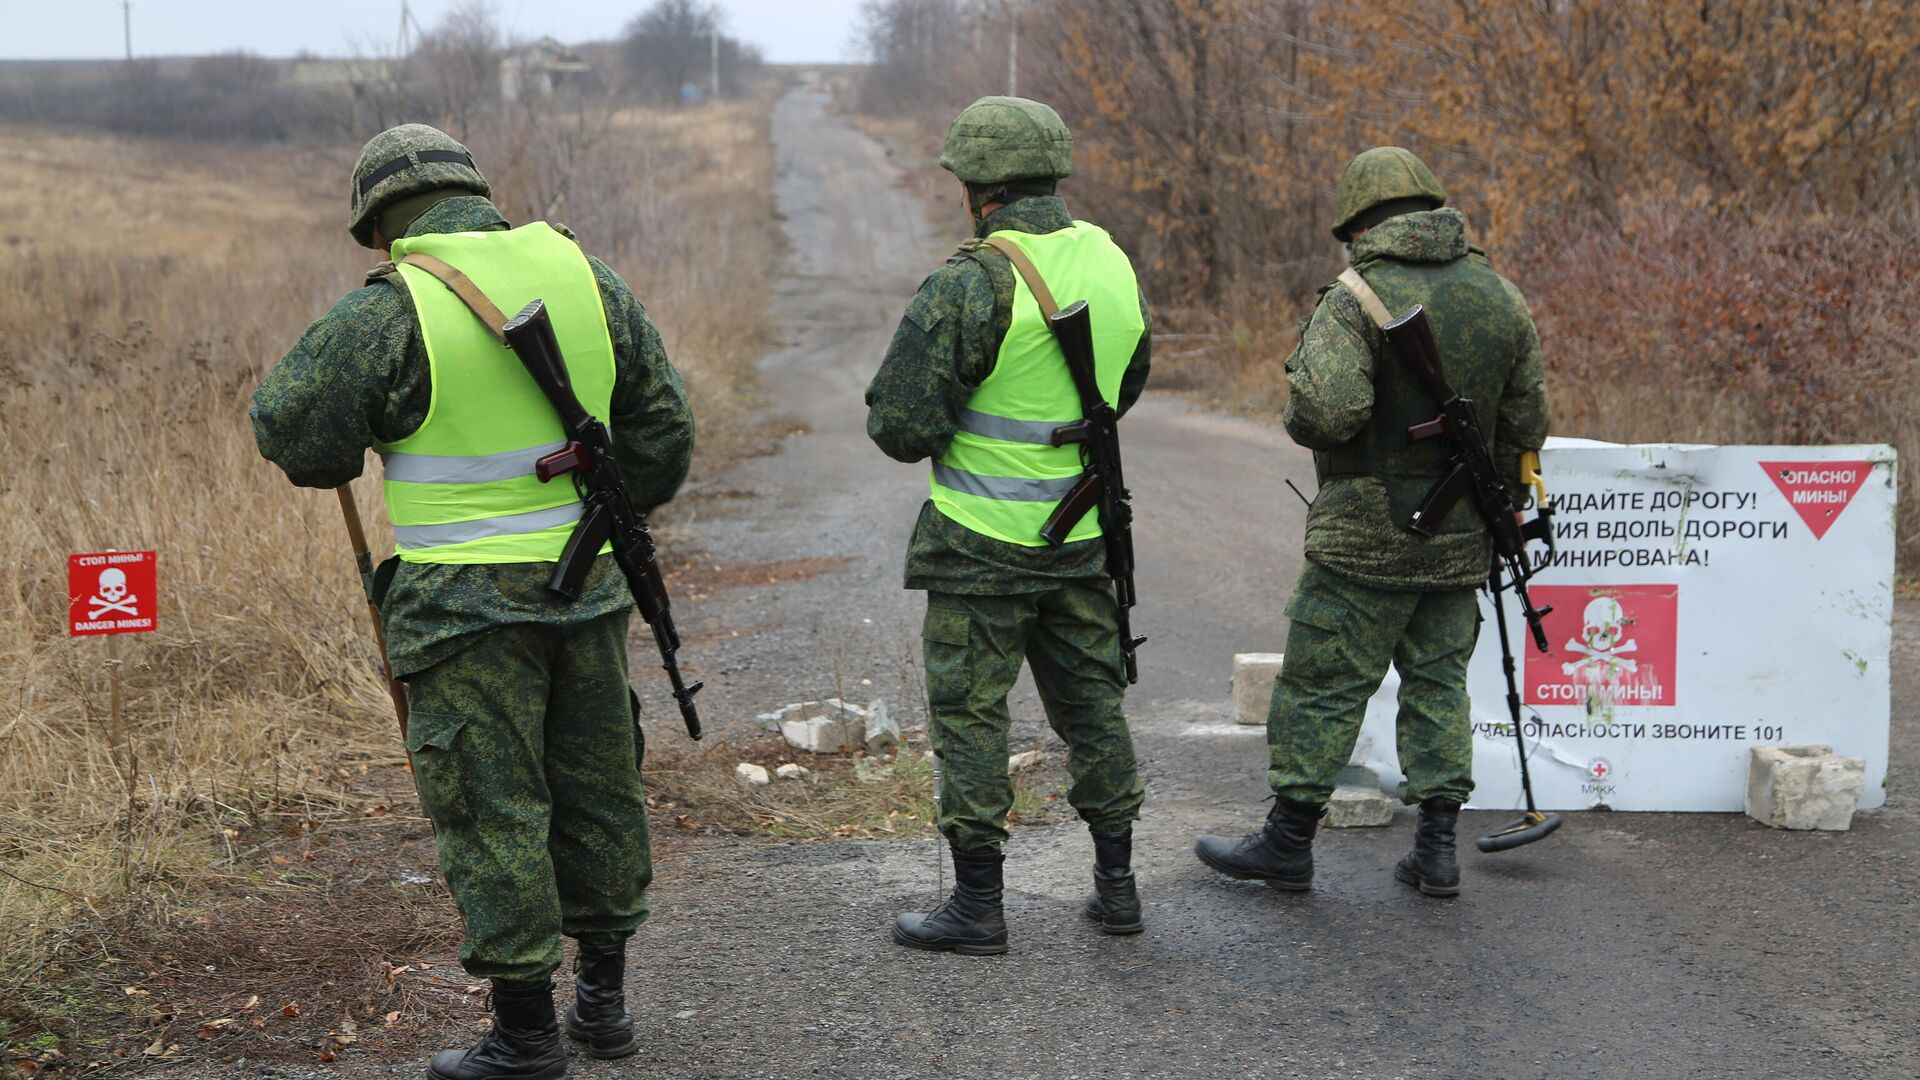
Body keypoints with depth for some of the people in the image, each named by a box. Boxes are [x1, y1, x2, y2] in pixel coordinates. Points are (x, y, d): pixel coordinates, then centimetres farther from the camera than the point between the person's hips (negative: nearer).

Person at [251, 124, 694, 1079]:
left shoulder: (388, 311, -12)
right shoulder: (585, 275, 4)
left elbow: (291, 435, -6)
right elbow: (662, 427, 9)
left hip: (467, 598, -6)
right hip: (586, 583, 6)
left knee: (492, 810, 3)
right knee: (596, 784, 17)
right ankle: (603, 999, 29)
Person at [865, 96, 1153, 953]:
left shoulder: (971, 285, -19)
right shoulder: (1112, 264, 3)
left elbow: (902, 425, -18)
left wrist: (907, 425, 4)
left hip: (983, 542, -6)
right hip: (1084, 535, 6)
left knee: (970, 715, 4)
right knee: (1091, 703, 16)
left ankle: (977, 904, 9)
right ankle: (1116, 883, 23)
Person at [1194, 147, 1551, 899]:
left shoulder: (1356, 299, -13)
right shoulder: (1499, 296, 6)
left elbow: (1329, 409, -26)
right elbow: (1526, 422, 10)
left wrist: (1302, 418, -3)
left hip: (1369, 534, -6)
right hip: (1461, 534, 6)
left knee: (1324, 682, 3)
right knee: (1438, 681, 13)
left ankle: (1288, 842, 10)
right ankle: (1436, 849, 12)